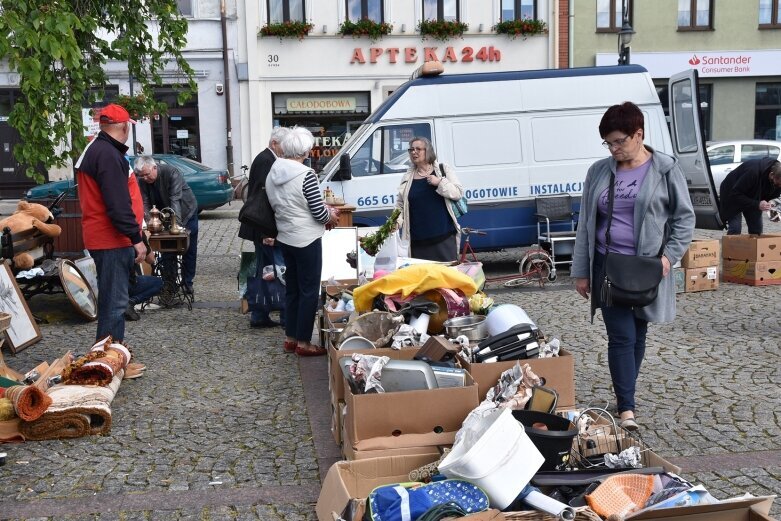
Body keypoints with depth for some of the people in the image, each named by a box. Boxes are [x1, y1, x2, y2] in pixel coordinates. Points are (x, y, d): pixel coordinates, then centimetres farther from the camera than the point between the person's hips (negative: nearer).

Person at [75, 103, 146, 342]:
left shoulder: (95, 150, 17)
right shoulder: (108, 154, -17)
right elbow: (118, 204, -22)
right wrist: (136, 238, -19)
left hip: (104, 238, 11)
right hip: (112, 240, -11)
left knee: (114, 299, 17)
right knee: (114, 302, -7)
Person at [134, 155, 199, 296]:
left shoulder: (171, 173, -28)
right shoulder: (143, 181, -13)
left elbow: (175, 199, -35)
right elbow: (145, 203, -15)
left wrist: (176, 222, -43)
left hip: (186, 213, -4)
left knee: (189, 251, 3)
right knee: (167, 252, 2)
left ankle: (187, 283, 14)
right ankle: (168, 282, 10)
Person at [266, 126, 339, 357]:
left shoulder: (273, 173, 4)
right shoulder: (306, 174, -19)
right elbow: (319, 213, -18)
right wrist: (331, 216, 5)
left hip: (285, 238, 8)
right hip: (306, 239, -7)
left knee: (292, 287, 16)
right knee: (309, 290, 2)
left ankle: (290, 338, 23)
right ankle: (303, 342, 7)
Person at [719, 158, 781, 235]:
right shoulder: (753, 171, -38)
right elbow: (735, 195, -34)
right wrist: (757, 204, -40)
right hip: (732, 197, -6)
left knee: (757, 230, 1)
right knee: (735, 230, -16)